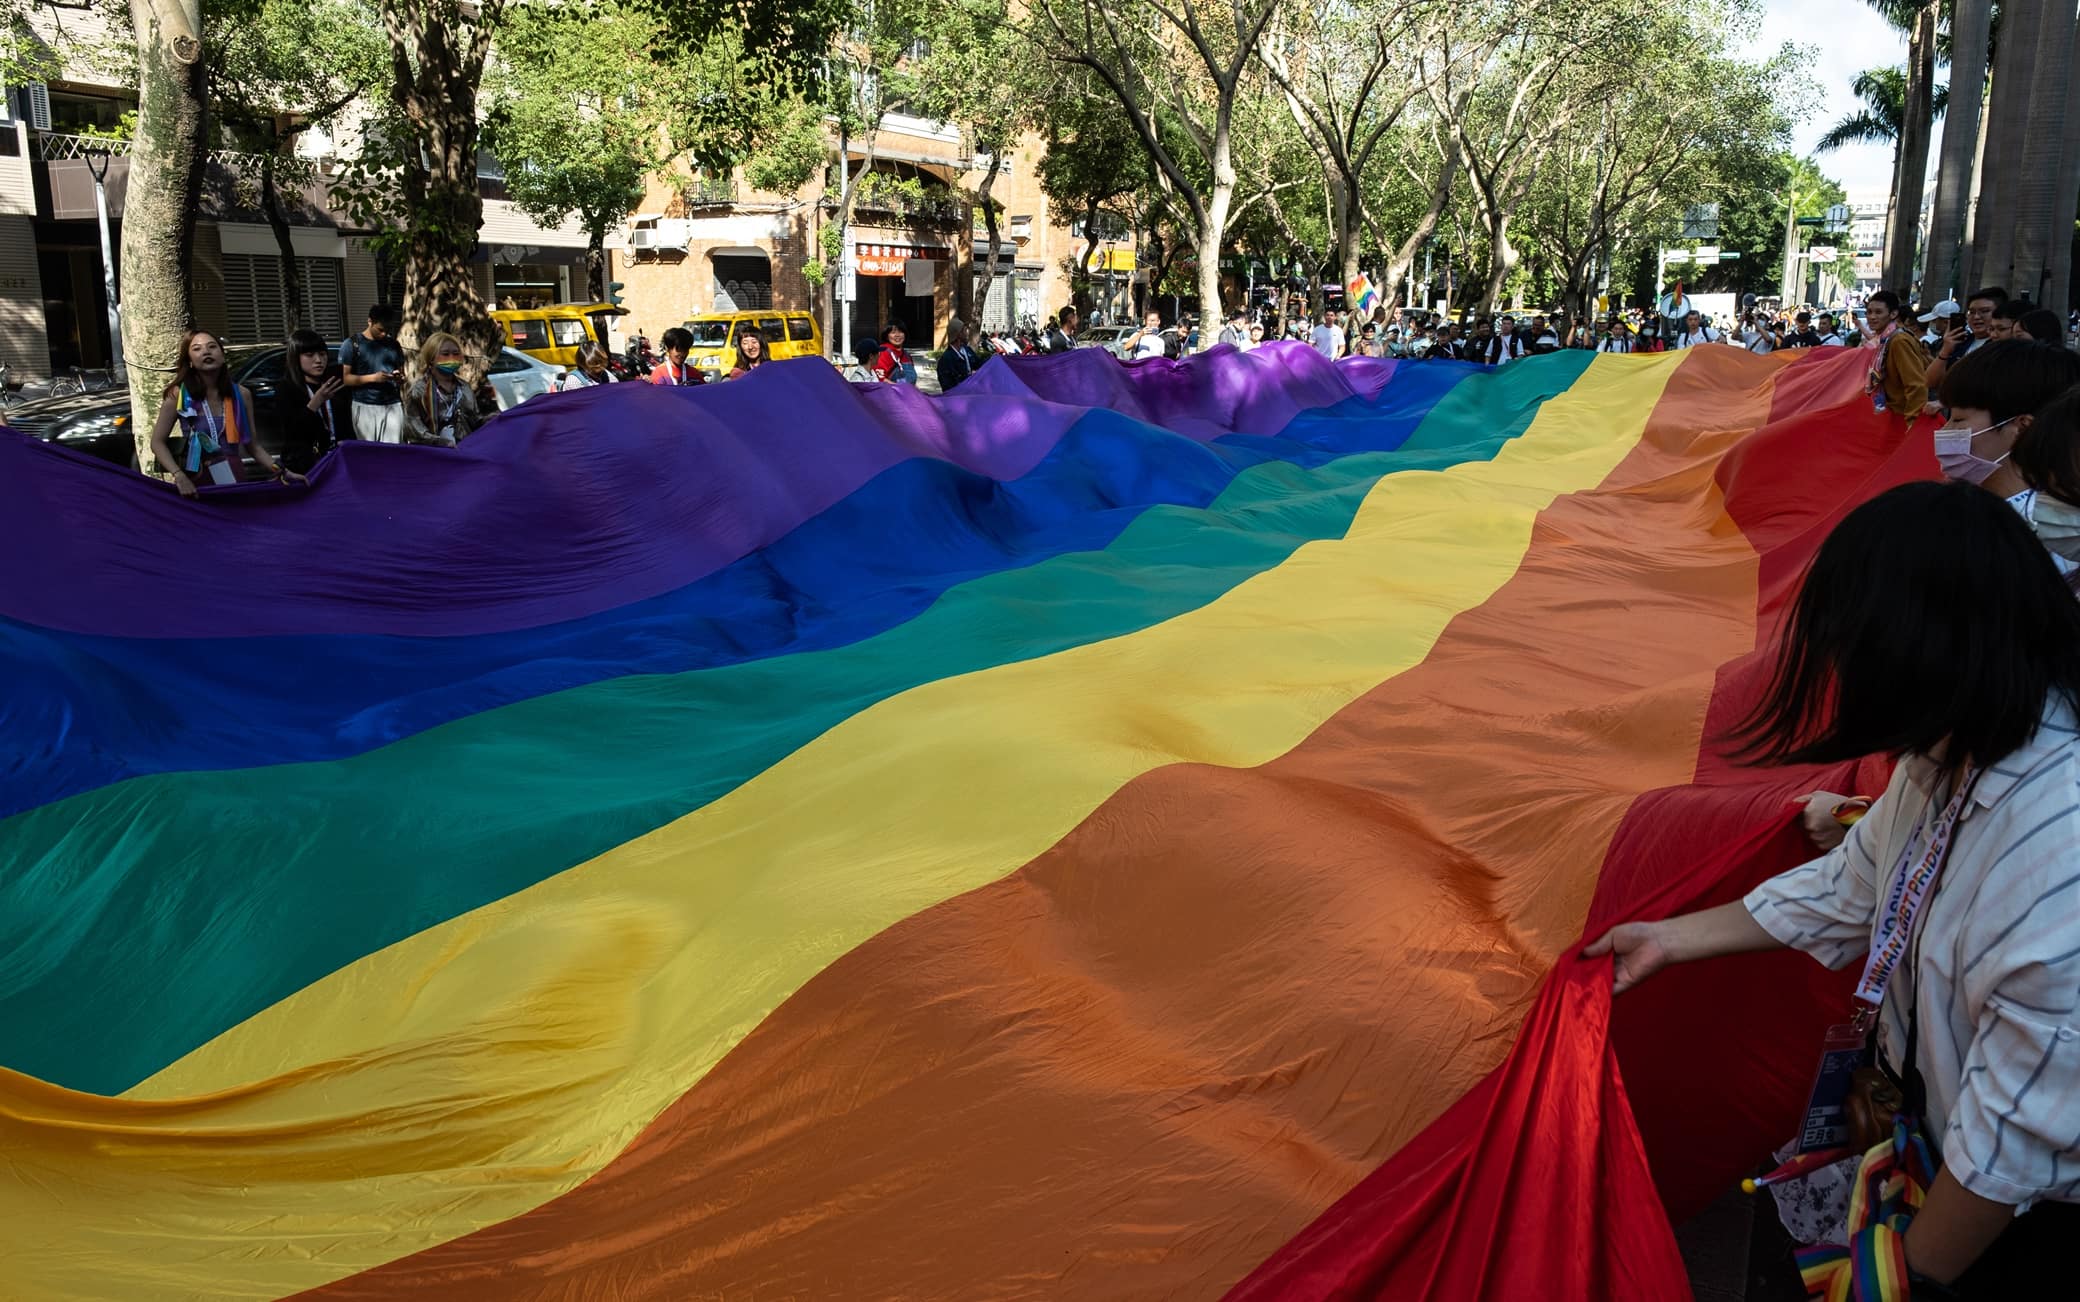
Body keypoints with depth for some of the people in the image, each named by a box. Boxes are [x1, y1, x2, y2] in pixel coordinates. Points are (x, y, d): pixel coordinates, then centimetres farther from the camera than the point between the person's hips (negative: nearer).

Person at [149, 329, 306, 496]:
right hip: (196, 482, -2)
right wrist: (179, 476, -18)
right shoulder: (179, 394, -4)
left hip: (233, 478, 2)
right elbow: (158, 442, -3)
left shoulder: (241, 394, 2)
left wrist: (282, 471, -5)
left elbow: (252, 445, 7)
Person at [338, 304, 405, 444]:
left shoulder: (394, 344, 12)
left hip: (393, 405, 3)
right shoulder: (351, 344, 0)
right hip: (365, 407, -3)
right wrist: (373, 377, -16)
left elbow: (402, 373, 19)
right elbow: (344, 378, -5)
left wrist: (400, 379, -5)